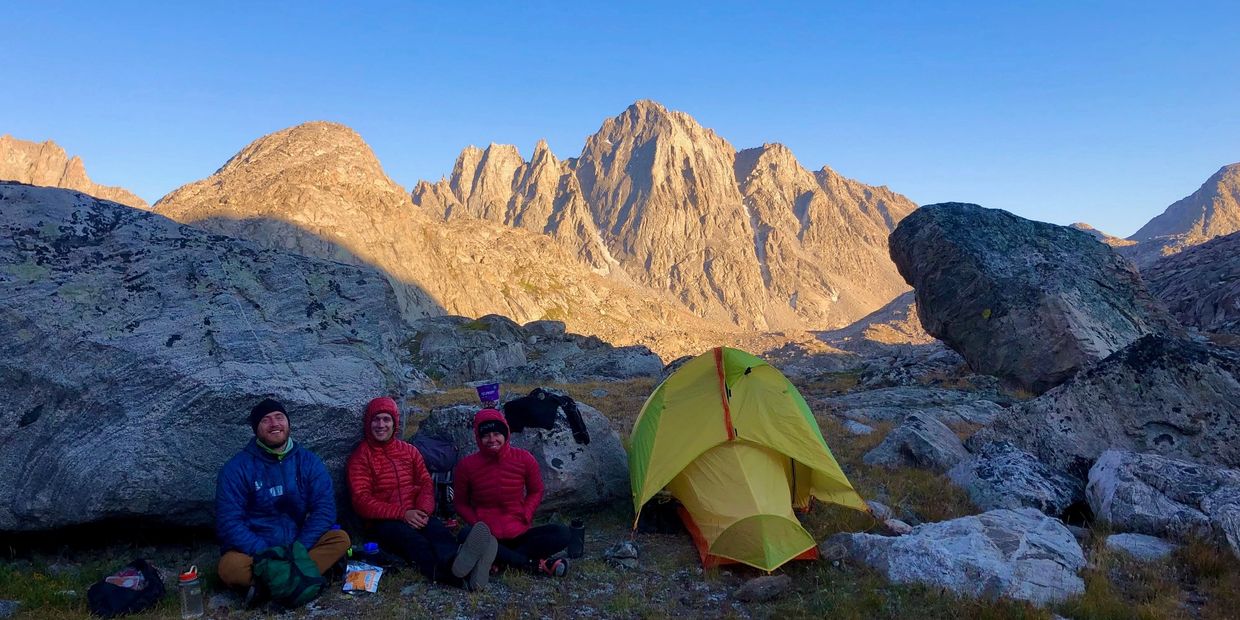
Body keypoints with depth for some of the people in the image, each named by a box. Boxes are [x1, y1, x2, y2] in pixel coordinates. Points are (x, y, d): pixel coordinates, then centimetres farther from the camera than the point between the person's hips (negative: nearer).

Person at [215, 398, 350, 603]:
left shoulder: (309, 461, -1)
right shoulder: (237, 468, -8)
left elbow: (324, 509, -7)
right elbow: (229, 522, -14)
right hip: (255, 550, -3)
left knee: (340, 539, -21)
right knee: (230, 567, -34)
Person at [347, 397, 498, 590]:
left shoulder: (409, 451, 21)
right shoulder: (360, 456, 6)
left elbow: (426, 483, 14)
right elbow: (362, 500, -5)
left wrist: (423, 510, -10)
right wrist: (402, 514, -17)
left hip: (415, 516, 4)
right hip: (383, 522, -4)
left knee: (438, 529, -33)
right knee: (411, 537, -39)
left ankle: (456, 563, -70)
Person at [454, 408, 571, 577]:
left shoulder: (524, 459, -4)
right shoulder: (466, 466, -5)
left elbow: (536, 491, 11)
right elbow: (461, 504, 6)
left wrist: (525, 516, -5)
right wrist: (477, 524, -11)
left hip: (519, 534, 1)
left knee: (562, 534, -22)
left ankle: (501, 560, -25)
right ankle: (535, 564, -28)